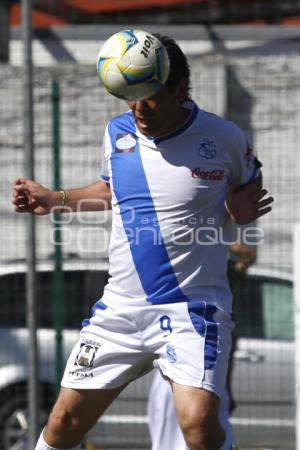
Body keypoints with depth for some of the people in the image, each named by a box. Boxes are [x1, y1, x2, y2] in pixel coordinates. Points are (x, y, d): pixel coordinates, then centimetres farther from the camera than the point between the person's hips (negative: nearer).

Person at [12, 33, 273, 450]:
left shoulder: (223, 138, -9)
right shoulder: (117, 132, 2)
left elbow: (248, 193, 10)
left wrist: (242, 210, -12)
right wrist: (54, 198, 14)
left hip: (194, 307, -4)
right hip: (121, 307, 4)